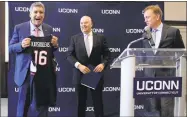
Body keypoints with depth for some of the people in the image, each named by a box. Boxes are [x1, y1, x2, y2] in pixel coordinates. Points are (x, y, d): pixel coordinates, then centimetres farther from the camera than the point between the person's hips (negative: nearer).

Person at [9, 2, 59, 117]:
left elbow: (52, 50, 9)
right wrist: (21, 45, -22)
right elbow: (11, 48, -2)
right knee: (23, 103, 12)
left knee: (43, 104, 14)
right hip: (27, 72, -2)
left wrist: (55, 45, -14)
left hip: (45, 72, 2)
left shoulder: (49, 29, 4)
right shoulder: (19, 28, -4)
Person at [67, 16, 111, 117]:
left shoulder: (100, 38, 4)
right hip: (80, 75, 1)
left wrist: (103, 64, -16)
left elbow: (107, 54, 3)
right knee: (81, 102, 10)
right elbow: (69, 55, -1)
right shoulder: (74, 38, 4)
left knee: (98, 102, 6)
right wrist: (79, 65, -17)